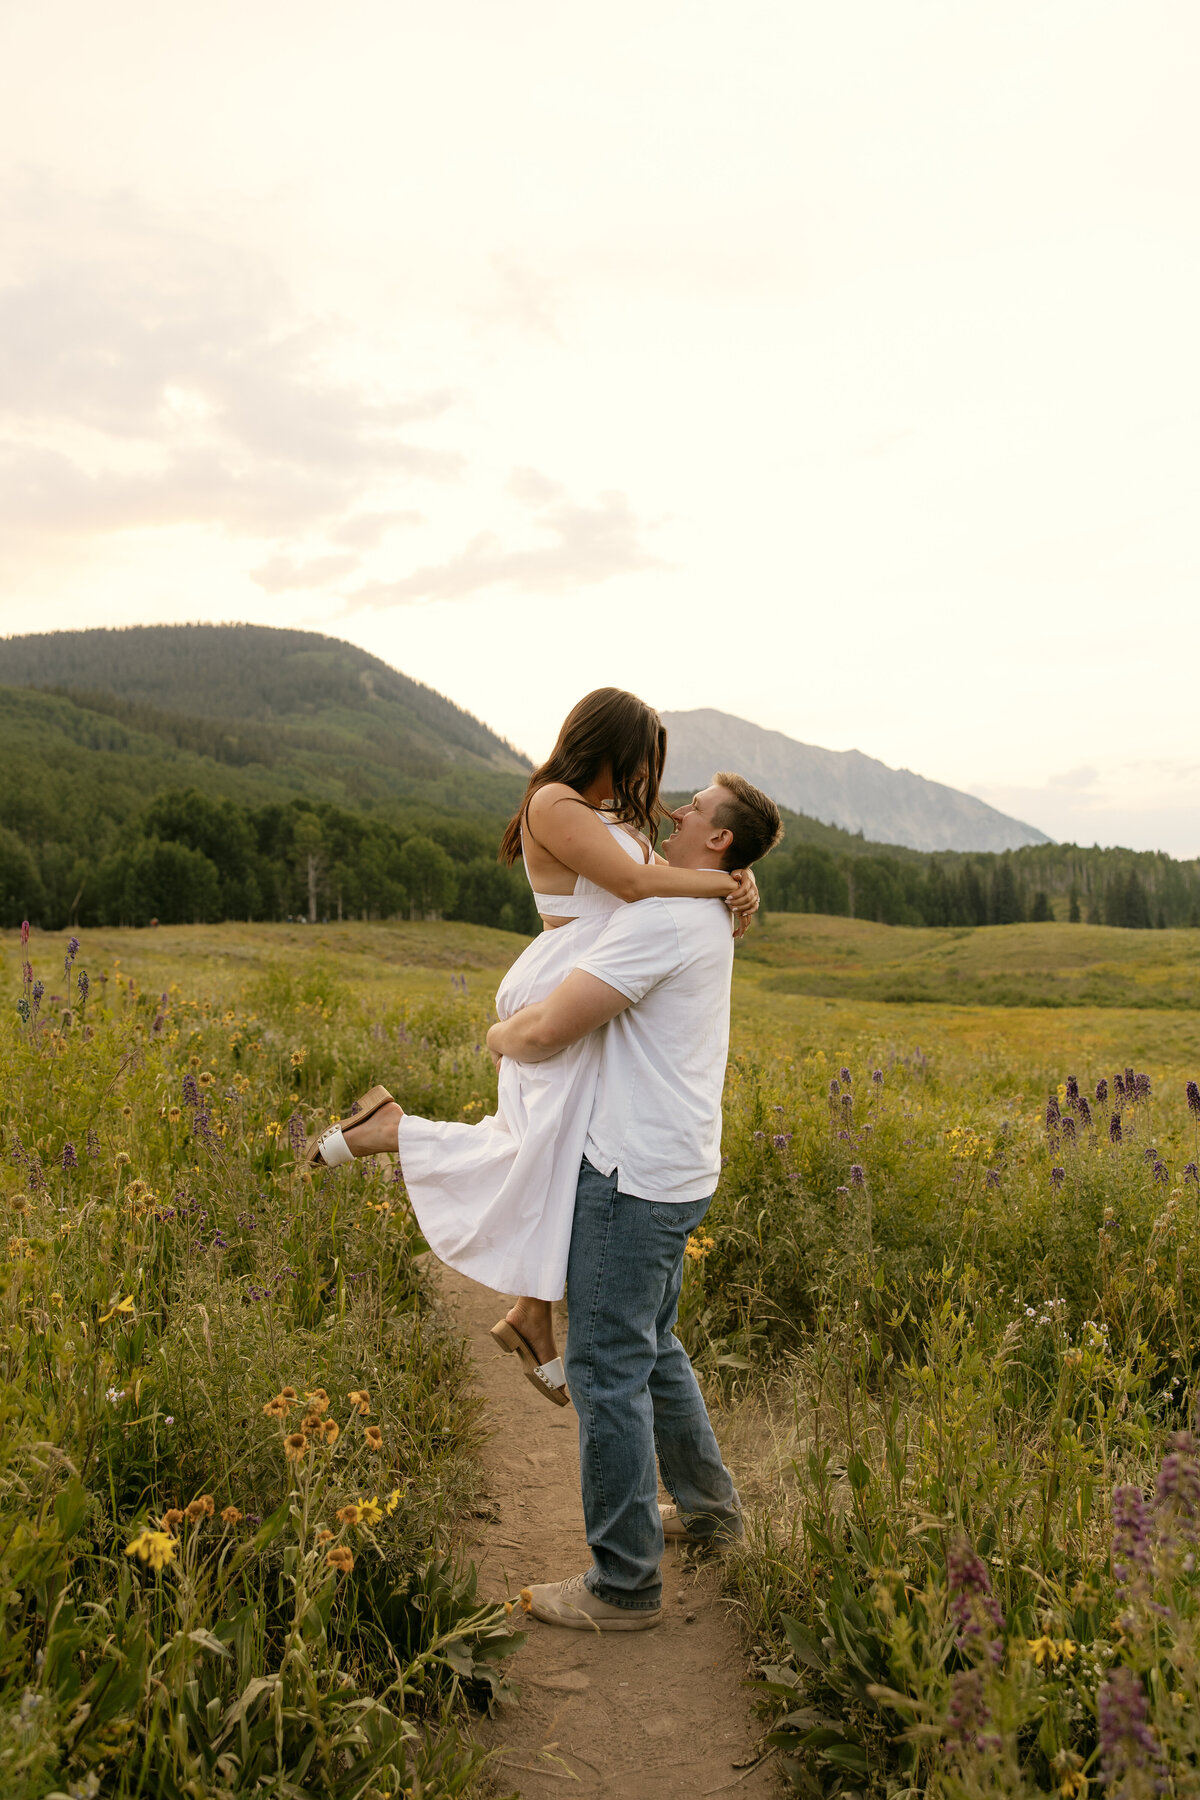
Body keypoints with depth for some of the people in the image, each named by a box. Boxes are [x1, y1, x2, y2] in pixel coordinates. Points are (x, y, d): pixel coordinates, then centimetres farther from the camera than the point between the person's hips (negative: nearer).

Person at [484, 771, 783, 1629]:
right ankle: (707, 1504, 40)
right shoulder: (709, 922, 13)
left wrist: (499, 1036, -2)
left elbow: (546, 1031, -23)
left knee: (608, 1367, 0)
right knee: (652, 1348, 24)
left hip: (635, 1175, -10)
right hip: (673, 1170, 10)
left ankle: (624, 1584, 11)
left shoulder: (662, 918, -19)